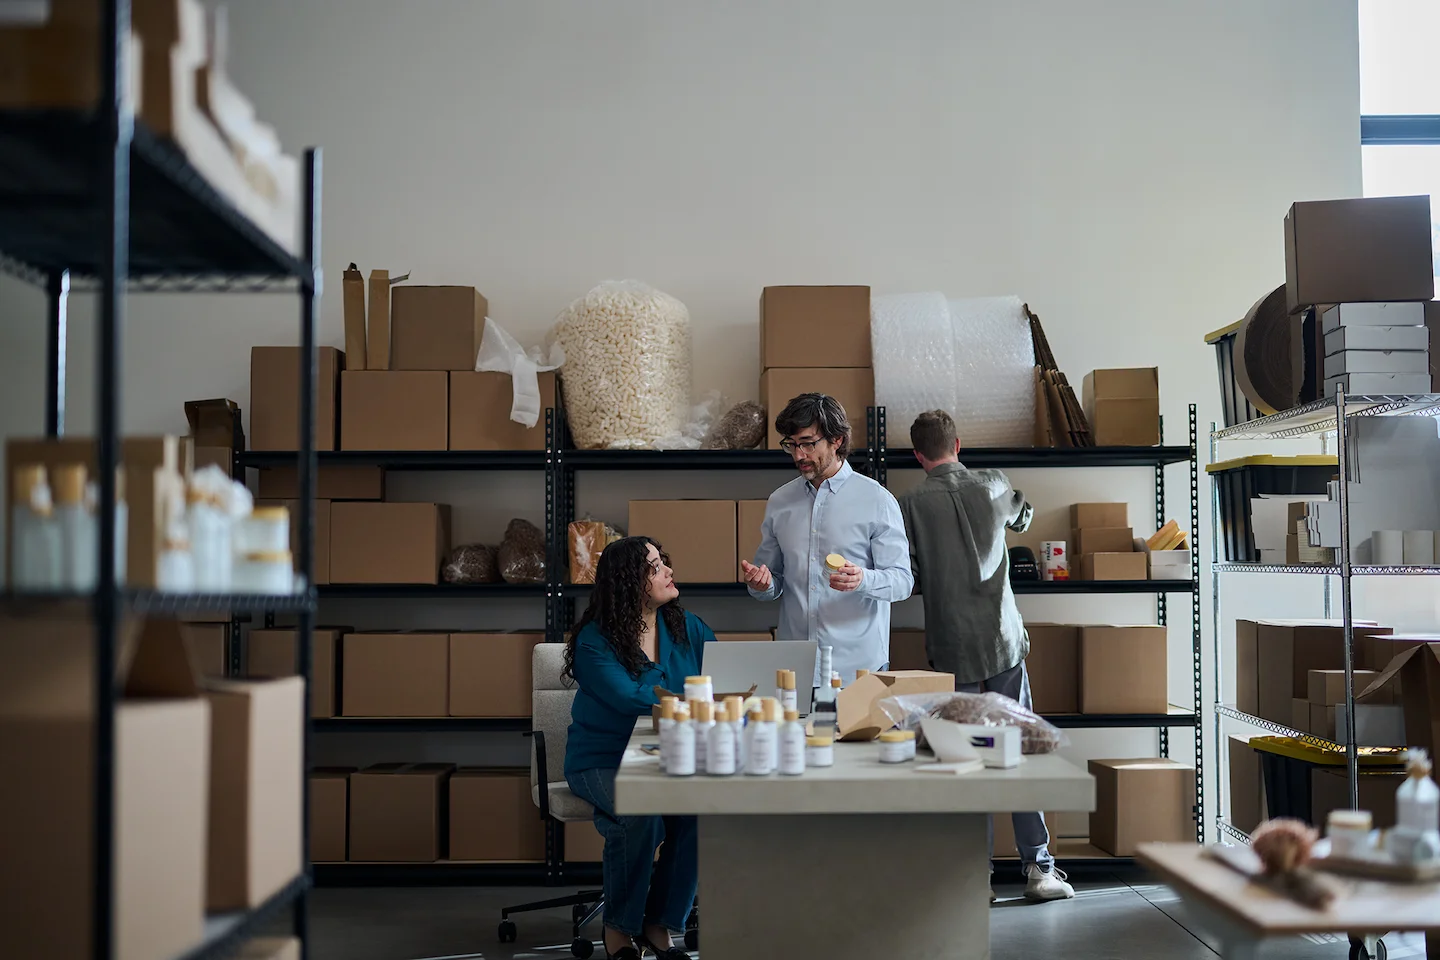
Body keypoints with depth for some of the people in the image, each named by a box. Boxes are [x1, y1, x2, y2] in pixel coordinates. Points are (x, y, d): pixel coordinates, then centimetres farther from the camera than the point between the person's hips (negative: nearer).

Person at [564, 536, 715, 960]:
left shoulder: (688, 628, 7)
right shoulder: (594, 642, -9)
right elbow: (632, 702, -22)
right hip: (603, 762, -4)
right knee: (641, 819, -33)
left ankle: (660, 925, -7)